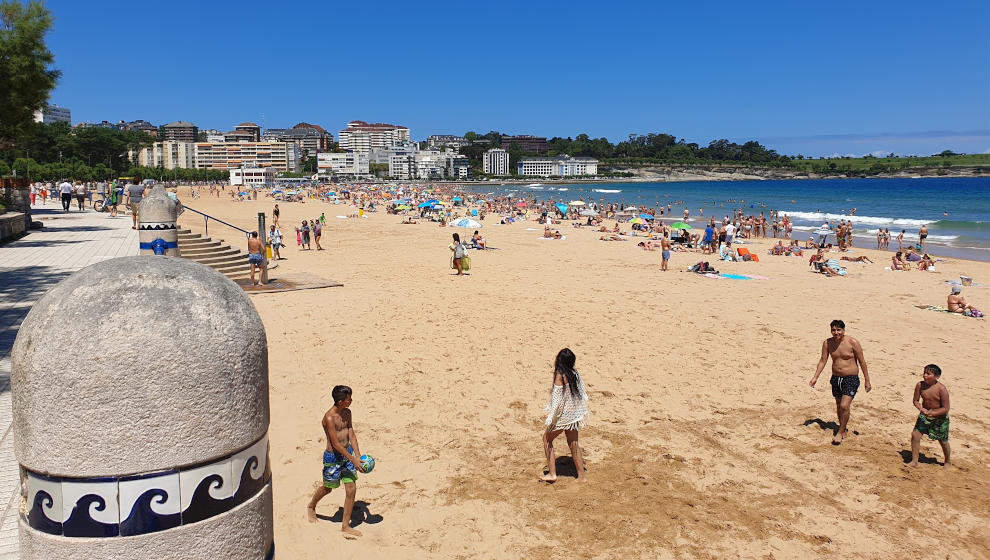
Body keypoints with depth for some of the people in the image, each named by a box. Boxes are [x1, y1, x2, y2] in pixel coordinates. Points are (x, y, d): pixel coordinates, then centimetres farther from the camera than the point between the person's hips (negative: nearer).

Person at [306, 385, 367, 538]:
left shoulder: (347, 413, 0)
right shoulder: (329, 418, -24)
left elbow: (351, 435, 2)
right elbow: (336, 444, -23)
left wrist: (358, 456, -8)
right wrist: (353, 460, -22)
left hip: (347, 453, 6)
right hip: (333, 457, -6)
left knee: (351, 490, 2)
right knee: (327, 488, 17)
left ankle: (345, 526, 14)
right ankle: (311, 507, 49)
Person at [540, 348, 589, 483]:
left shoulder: (560, 376, -22)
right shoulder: (575, 374, 0)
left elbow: (557, 401, -21)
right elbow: (583, 395, 8)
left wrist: (550, 421, -14)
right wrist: (583, 413, 20)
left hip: (563, 415, -7)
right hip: (574, 414, 7)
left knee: (547, 438, 12)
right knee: (573, 443, 17)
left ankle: (552, 474, 11)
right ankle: (582, 476, 24)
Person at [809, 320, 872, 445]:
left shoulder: (852, 342, -13)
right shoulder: (827, 343, -2)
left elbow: (862, 362, -6)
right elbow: (823, 361, 6)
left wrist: (867, 381, -4)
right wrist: (815, 377, 0)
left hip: (851, 379, -5)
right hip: (836, 378, 5)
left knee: (844, 406, -15)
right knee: (839, 406, 15)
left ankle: (840, 432, 1)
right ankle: (843, 431, 32)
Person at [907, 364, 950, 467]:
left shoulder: (941, 389, -24)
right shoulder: (920, 385, -13)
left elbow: (946, 408, -20)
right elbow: (915, 400, -2)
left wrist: (932, 413, -30)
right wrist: (921, 409, -21)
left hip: (940, 417, -3)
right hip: (924, 414, 3)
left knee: (943, 441, 10)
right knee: (915, 435, -5)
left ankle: (947, 462, 37)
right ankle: (914, 461, 7)